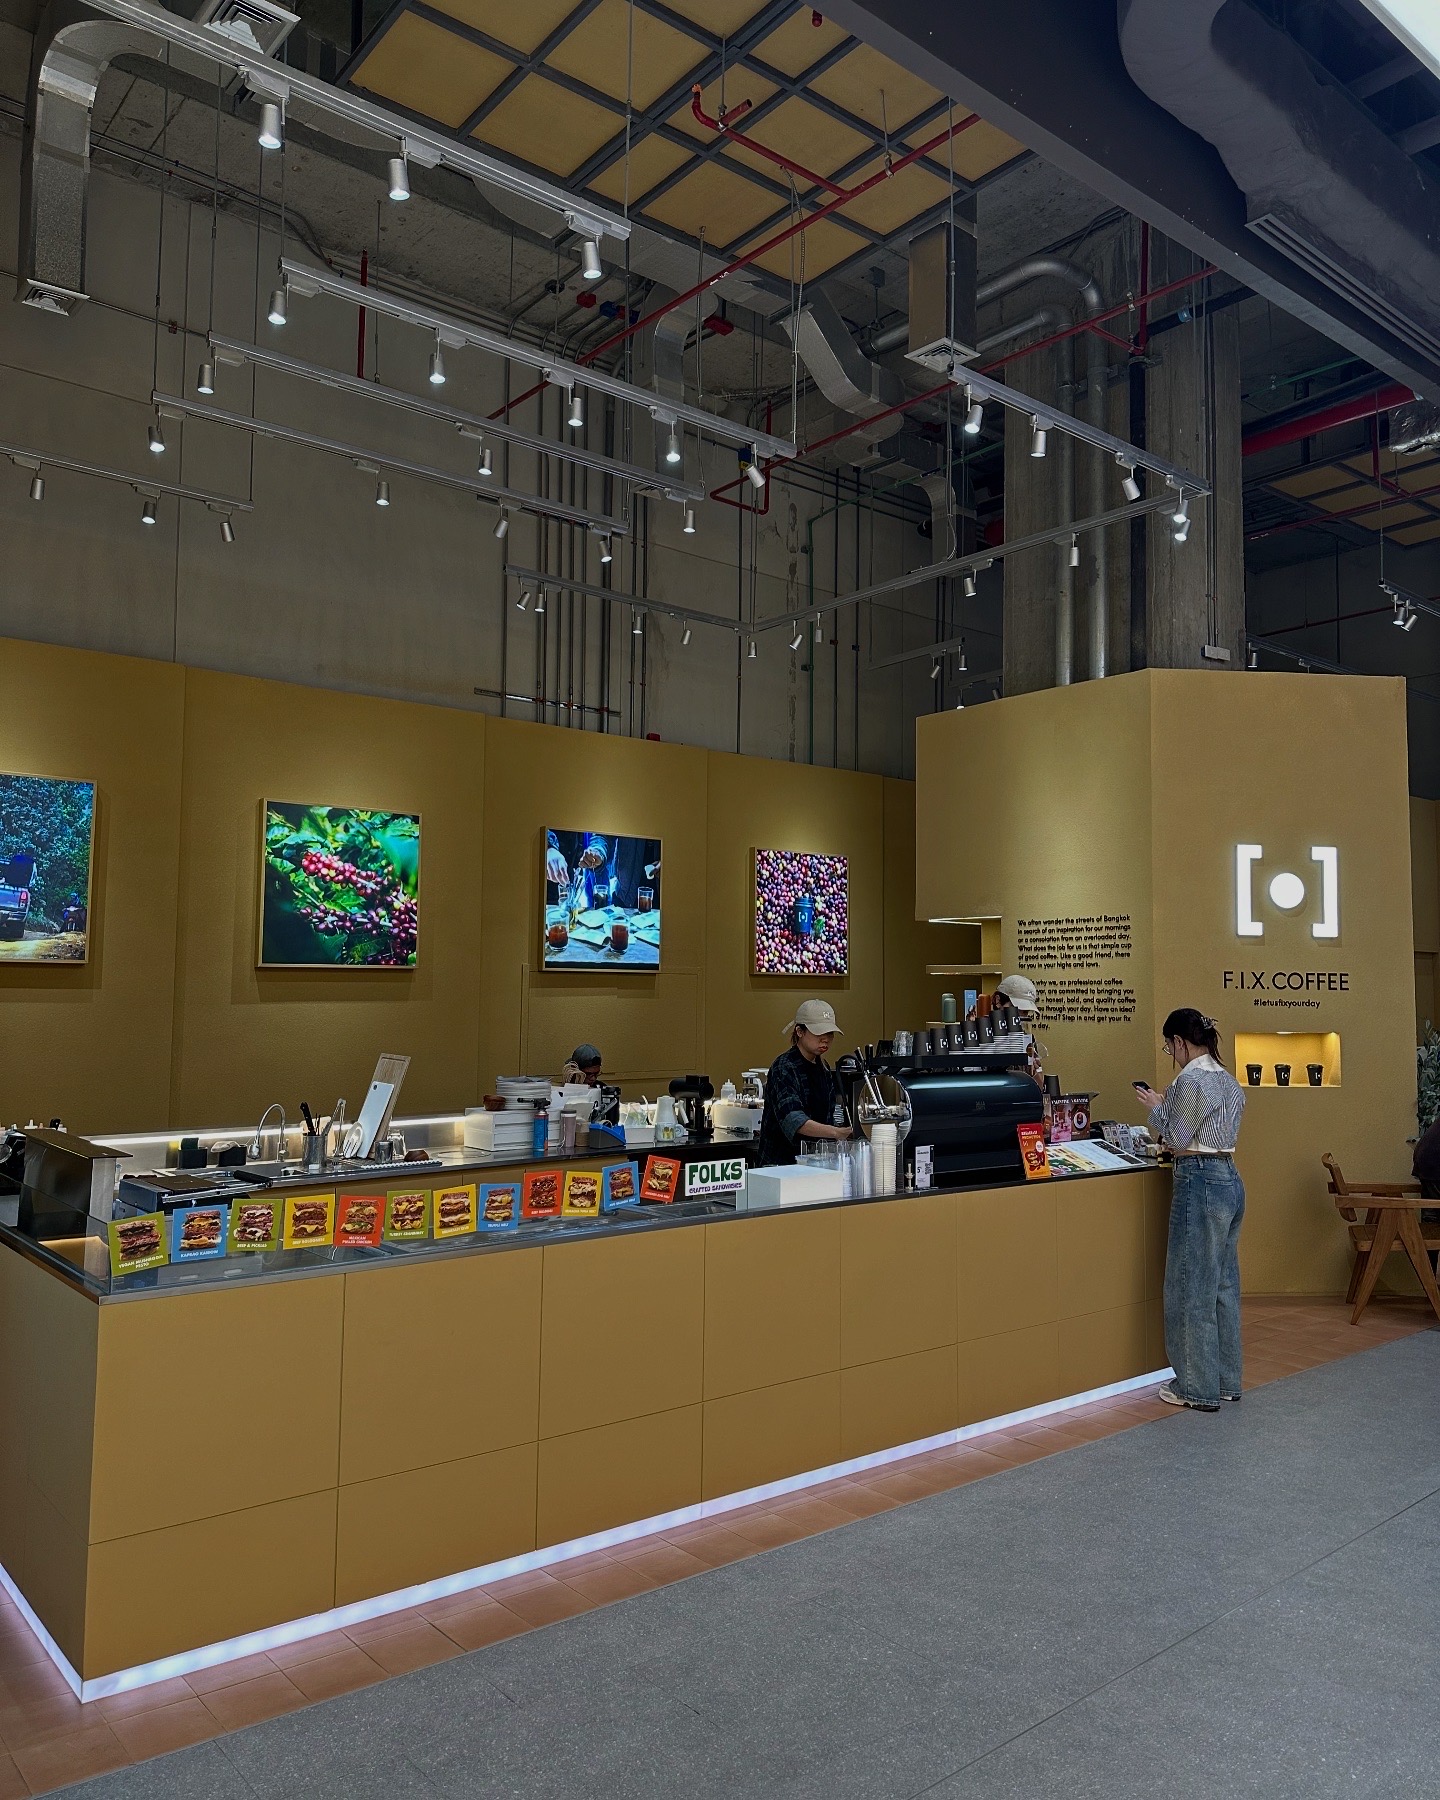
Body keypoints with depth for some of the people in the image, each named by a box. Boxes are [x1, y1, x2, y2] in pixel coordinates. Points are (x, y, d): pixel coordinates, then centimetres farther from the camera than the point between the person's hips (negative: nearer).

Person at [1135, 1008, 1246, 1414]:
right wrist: (1167, 1104, 17)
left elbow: (1177, 1138, -12)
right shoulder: (1228, 1079, 13)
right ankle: (1227, 1381, 25)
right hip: (1231, 1180, 10)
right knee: (1224, 1285, 16)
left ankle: (1200, 1388, 9)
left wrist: (1155, 1106, 1)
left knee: (1193, 1288, 1)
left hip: (1201, 1183, -10)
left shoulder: (1191, 1079, -17)